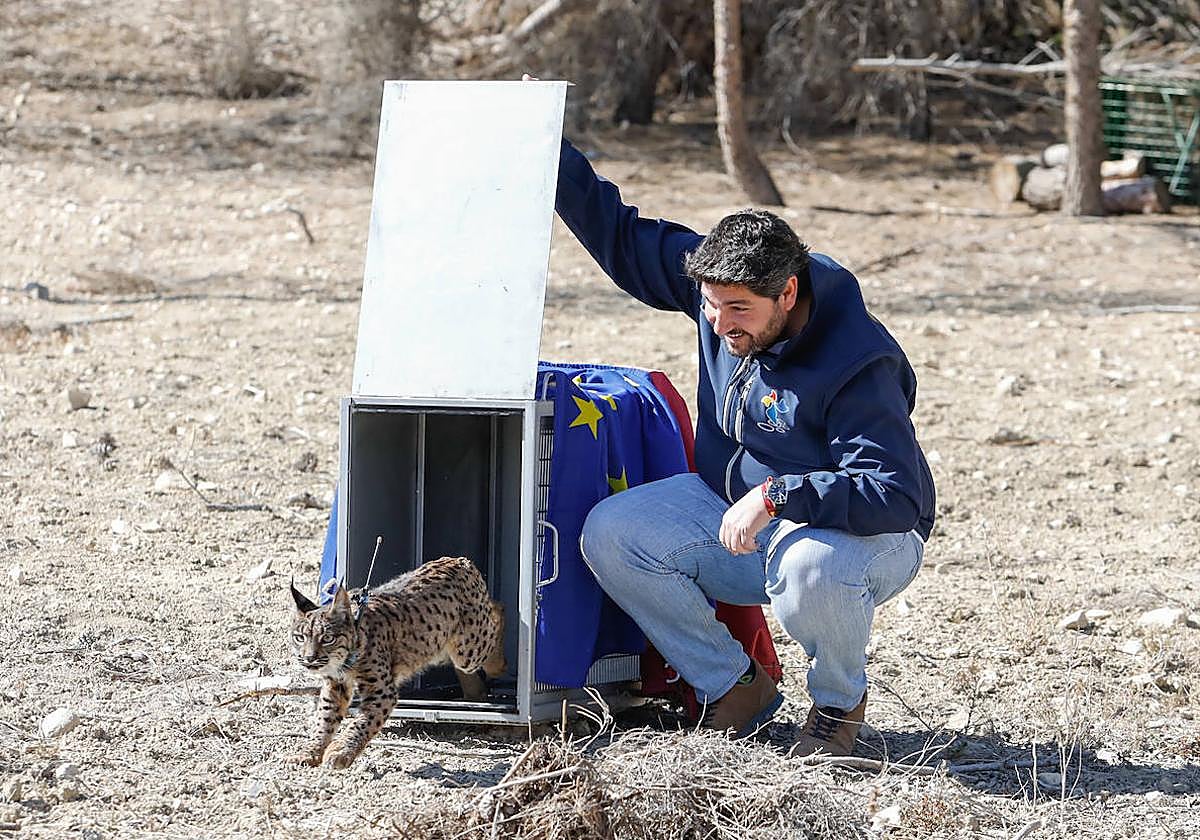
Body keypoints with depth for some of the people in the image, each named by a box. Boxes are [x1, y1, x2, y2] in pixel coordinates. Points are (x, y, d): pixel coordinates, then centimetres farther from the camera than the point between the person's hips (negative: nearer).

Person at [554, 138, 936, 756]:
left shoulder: (859, 367, -29)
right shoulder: (720, 280, -9)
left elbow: (898, 495, -37)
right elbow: (625, 240, 6)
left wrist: (777, 496, -43)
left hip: (857, 534, -7)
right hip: (730, 508, 7)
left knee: (808, 570, -42)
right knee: (610, 534, -14)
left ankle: (840, 701, -6)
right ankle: (733, 686, 1)